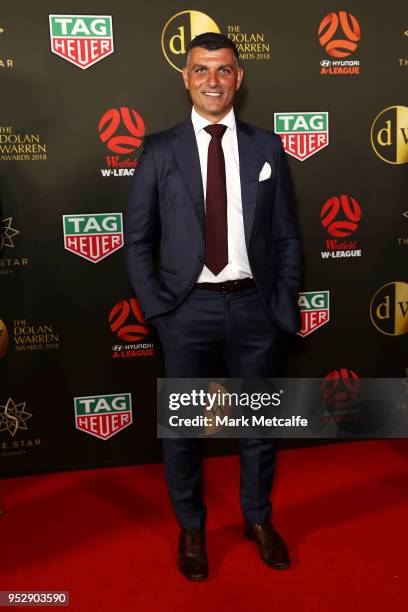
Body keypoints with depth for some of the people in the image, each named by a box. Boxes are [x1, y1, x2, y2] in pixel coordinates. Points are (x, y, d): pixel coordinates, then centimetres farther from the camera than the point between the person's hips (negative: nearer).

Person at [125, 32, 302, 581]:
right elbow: (138, 239, 3)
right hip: (188, 308, -1)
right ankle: (191, 528, 35)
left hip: (254, 306, 1)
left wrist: (284, 305, 1)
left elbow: (287, 236, 6)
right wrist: (155, 306, -5)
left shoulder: (267, 147, 5)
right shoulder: (160, 151, 1)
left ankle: (258, 519, 39)